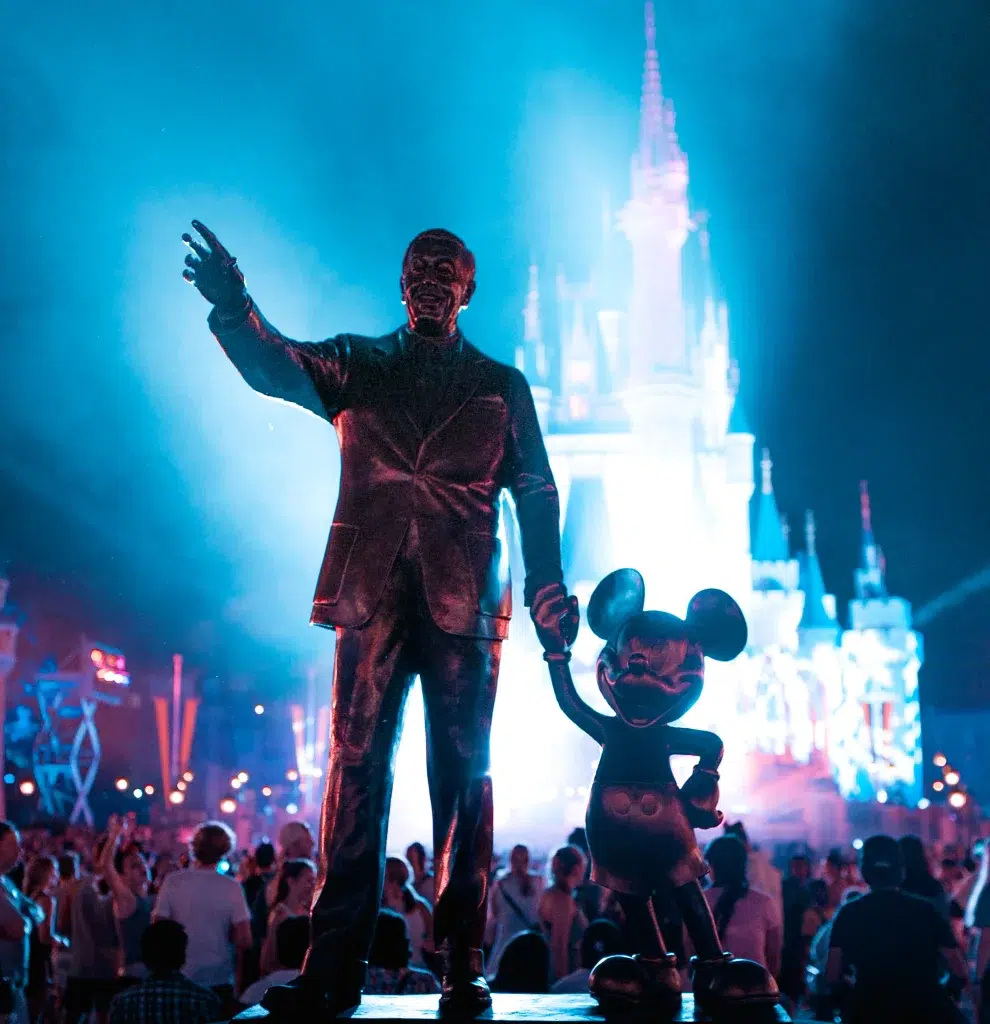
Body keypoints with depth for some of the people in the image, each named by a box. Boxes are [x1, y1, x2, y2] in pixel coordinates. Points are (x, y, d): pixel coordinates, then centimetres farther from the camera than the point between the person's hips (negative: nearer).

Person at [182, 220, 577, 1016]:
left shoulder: (501, 387, 13)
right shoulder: (357, 366, 13)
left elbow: (537, 495, 10)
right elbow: (277, 367, -5)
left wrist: (549, 589, -4)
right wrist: (234, 308, -27)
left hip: (463, 600, 0)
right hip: (372, 593, 0)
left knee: (463, 776, -1)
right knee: (356, 770, -4)